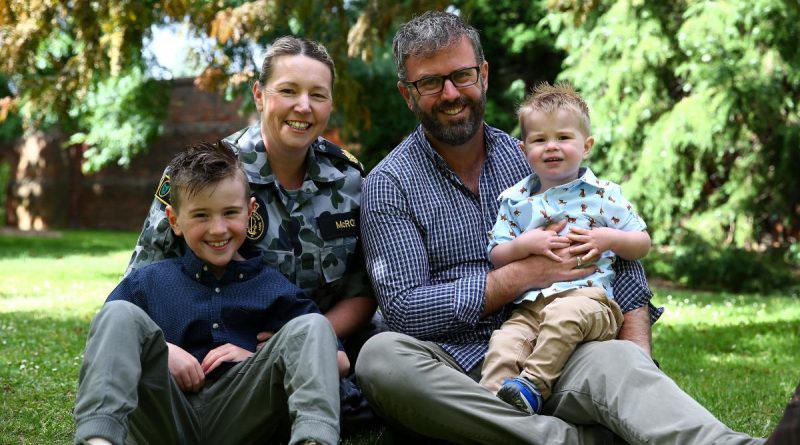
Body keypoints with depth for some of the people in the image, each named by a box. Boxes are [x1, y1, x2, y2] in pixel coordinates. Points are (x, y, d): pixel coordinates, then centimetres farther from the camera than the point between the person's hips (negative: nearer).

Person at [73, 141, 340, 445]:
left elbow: (339, 361, 9)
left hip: (237, 420, 0)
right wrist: (159, 350, -6)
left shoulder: (273, 287, 15)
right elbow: (103, 347, 10)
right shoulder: (146, 283, 17)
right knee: (121, 314, -17)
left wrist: (261, 357, -3)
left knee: (312, 327, -16)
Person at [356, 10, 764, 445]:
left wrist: (638, 359, -8)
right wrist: (525, 273, -12)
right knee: (381, 356, -35)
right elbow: (403, 310, -8)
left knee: (618, 362, -30)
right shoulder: (390, 184, 3)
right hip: (455, 367, -2)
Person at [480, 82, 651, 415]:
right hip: (529, 306, 2)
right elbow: (496, 256, 11)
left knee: (565, 313, -37)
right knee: (504, 342, -27)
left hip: (589, 297, -2)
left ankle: (533, 383, -30)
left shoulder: (604, 194, 10)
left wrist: (608, 239, -8)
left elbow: (642, 244, 13)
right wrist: (526, 245, -9)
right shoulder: (514, 200, 15)